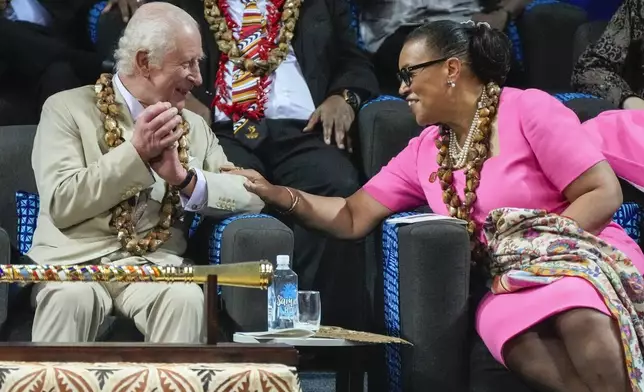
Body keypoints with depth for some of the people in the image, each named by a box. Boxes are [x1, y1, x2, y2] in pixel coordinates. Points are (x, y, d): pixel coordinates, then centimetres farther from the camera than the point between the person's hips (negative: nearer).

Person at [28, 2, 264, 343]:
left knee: (185, 297, -32)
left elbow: (252, 195, 9)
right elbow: (60, 203, -7)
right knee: (73, 297, -38)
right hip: (77, 262, -3)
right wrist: (135, 152, -13)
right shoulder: (68, 108, 5)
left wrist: (186, 179, -9)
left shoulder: (195, 127, 18)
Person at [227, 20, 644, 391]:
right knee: (506, 324, -34)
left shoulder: (529, 109, -4)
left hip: (586, 256, -4)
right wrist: (277, 194, 1)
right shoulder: (422, 153, 14)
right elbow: (352, 218, 14)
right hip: (514, 285, 4)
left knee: (583, 320, -41)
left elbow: (604, 193, -9)